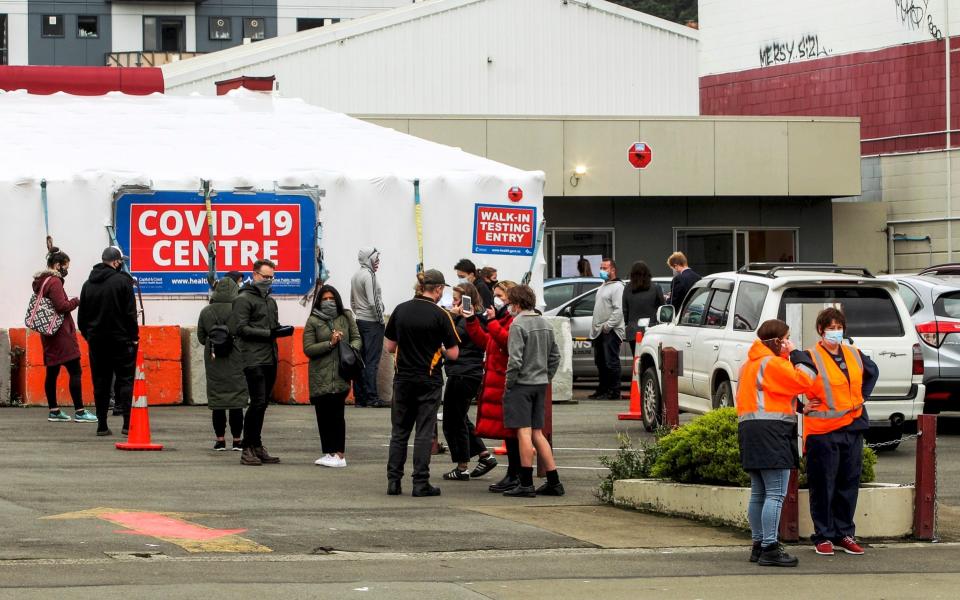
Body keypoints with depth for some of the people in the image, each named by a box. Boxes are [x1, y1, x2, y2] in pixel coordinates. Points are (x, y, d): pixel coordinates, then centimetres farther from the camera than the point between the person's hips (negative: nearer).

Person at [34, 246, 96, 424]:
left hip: (49, 334, 10)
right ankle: (79, 411, -10)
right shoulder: (54, 282, -14)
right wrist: (76, 301, -5)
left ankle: (54, 411, 15)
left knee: (52, 372, 11)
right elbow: (61, 306, -21)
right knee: (75, 371, -8)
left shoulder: (40, 282, 14)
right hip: (61, 334, -10)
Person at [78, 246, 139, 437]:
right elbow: (130, 313, -10)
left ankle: (102, 425, 7)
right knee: (126, 380, -1)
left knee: (100, 383, 8)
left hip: (96, 342, 5)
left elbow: (81, 316, 12)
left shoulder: (88, 284, 9)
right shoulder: (122, 281, -8)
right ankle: (128, 423, -8)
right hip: (120, 340, -5)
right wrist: (134, 336, -3)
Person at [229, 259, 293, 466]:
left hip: (270, 360, 8)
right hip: (254, 360, -8)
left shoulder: (270, 301, 22)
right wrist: (268, 333, -16)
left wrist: (282, 330, 3)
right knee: (258, 403, -12)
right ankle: (247, 448, -8)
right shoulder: (244, 299, -4)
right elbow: (240, 328, -13)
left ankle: (256, 447, 15)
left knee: (262, 404, 10)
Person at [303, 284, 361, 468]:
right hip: (320, 376, 1)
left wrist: (352, 349, -8)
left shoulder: (346, 317, 9)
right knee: (323, 415, 5)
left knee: (336, 413, -7)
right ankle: (328, 453, 14)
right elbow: (308, 349, -3)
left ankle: (338, 454, -5)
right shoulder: (313, 321, 3)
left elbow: (356, 338, 14)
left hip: (341, 375, -1)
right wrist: (330, 344, -12)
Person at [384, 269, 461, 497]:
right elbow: (453, 354, -8)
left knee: (399, 431, 11)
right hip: (428, 381, -3)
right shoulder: (440, 315, -10)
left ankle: (394, 481, 8)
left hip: (403, 379, 3)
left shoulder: (400, 310, 2)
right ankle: (420, 483, 0)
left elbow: (390, 346, 7)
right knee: (424, 432, 1)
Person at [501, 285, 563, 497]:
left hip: (522, 384, -7)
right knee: (537, 434, 12)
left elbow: (515, 360, -18)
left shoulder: (518, 325, -12)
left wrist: (509, 384, -8)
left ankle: (526, 484, -6)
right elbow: (555, 356, 15)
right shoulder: (545, 324, 11)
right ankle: (553, 482, 11)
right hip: (541, 384, 7)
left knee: (524, 432, -5)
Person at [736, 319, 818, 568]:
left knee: (758, 493, 15)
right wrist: (795, 354, -3)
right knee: (776, 494, -11)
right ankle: (770, 549, -15)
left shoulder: (750, 365, 19)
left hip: (749, 428, 10)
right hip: (771, 432, -10)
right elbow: (804, 380, -15)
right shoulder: (772, 364, -12)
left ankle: (758, 545, 19)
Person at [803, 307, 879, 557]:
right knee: (823, 485, -1)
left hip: (852, 428, 5)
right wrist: (804, 406, -11)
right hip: (822, 431, -5)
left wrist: (862, 396, 19)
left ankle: (844, 534, 17)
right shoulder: (811, 357, -8)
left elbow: (872, 371, 28)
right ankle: (823, 537, 7)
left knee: (849, 483, 9)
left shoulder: (854, 354, 9)